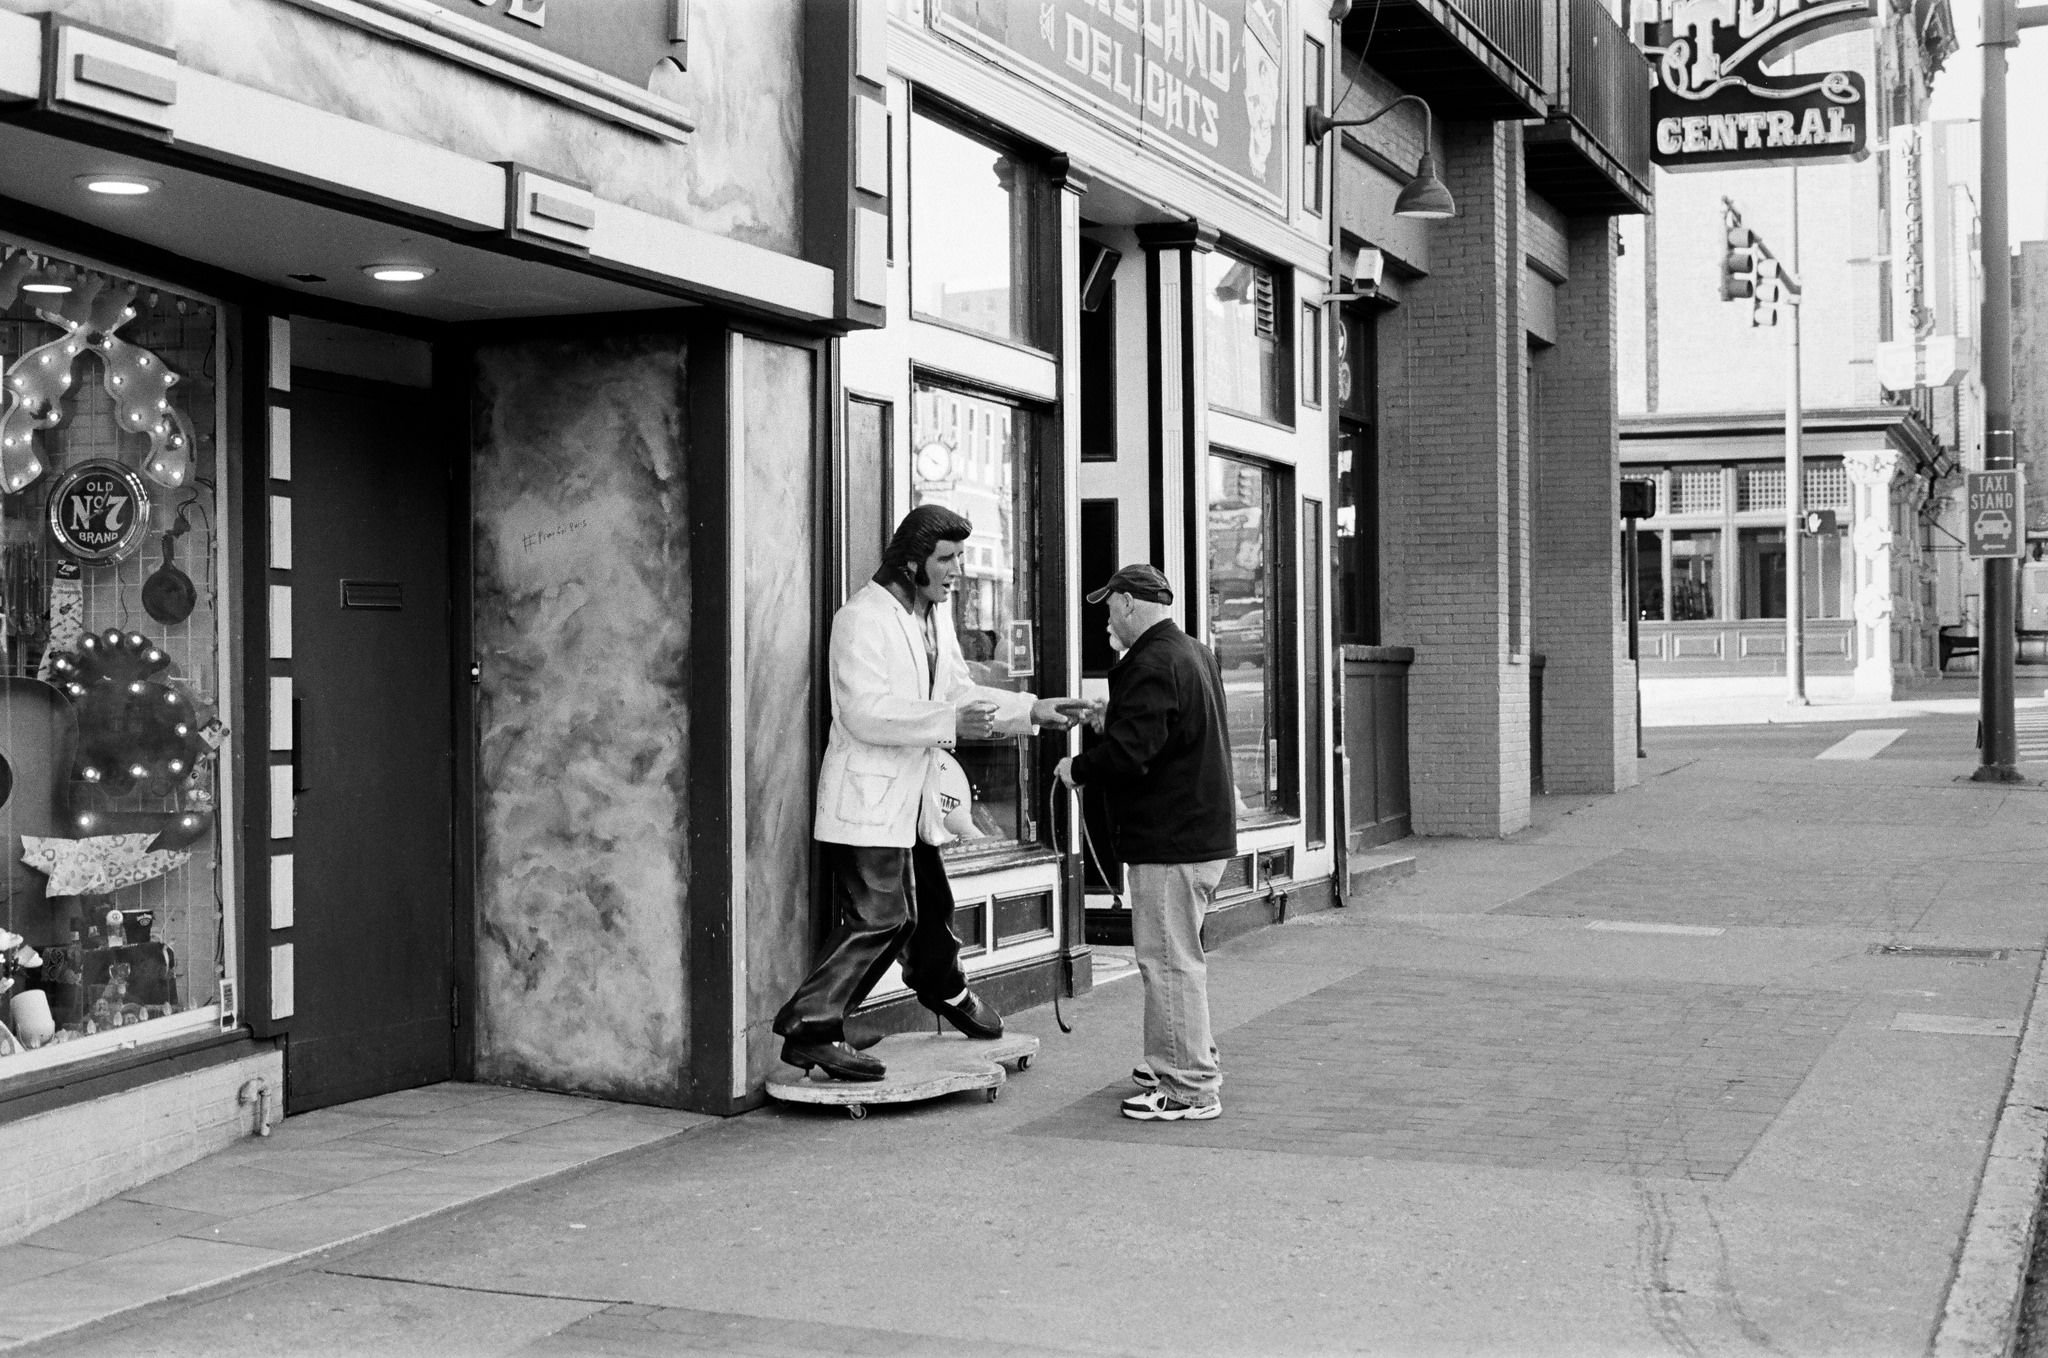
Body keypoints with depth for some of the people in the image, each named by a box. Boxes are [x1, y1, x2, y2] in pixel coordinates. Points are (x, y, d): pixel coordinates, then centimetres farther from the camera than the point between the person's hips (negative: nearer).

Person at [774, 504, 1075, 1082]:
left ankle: (943, 988, 48)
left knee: (929, 904, 23)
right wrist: (949, 721, -31)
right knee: (879, 917, -13)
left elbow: (960, 691, 18)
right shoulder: (862, 618, -18)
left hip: (909, 794, 9)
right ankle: (809, 1029, -9)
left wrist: (1033, 710, 7)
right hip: (865, 799, -9)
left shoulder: (936, 615, 12)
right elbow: (863, 714, -26)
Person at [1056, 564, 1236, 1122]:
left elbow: (1128, 756, -25)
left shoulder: (1151, 666, -19)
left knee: (1169, 960, -4)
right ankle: (1190, 1063, 30)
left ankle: (1190, 1090, 0)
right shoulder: (1195, 653, 14)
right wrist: (1114, 719, 20)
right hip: (1202, 831, 10)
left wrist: (1076, 769, -8)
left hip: (1169, 842, -10)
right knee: (1178, 956, 20)